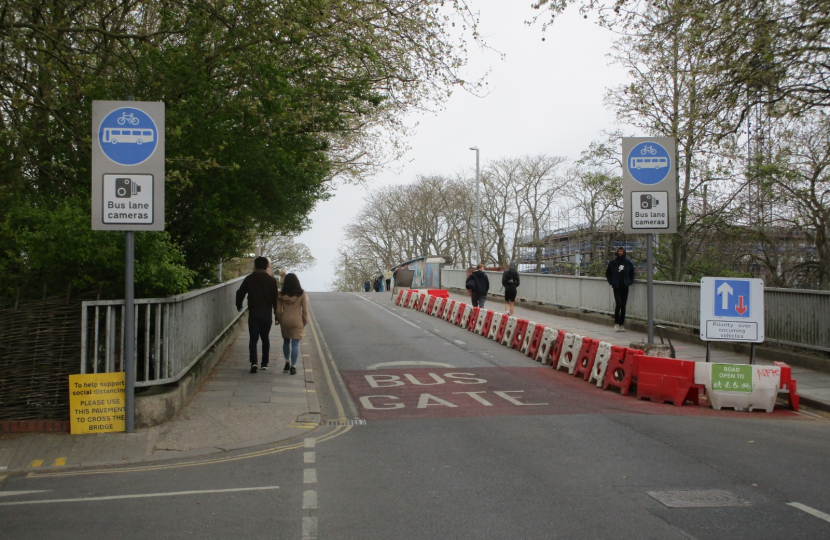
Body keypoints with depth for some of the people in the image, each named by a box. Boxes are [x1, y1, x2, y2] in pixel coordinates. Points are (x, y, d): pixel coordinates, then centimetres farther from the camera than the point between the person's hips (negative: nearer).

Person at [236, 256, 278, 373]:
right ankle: (265, 363, 17)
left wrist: (239, 306, 20)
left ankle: (253, 362, -19)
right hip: (267, 313, 1)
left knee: (253, 339, 0)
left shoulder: (249, 278, 1)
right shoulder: (271, 280, 0)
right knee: (265, 338, 15)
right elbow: (275, 298, 0)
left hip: (253, 313, -1)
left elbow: (240, 293, 2)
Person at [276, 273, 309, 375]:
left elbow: (278, 310, 1)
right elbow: (305, 310, -5)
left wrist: (280, 320, 15)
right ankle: (293, 366, 2)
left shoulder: (281, 295, -3)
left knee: (286, 341, 20)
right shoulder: (301, 294, -7)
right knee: (295, 344, 2)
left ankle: (287, 363, 25)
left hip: (285, 321, 2)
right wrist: (305, 321, 8)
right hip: (297, 321, -2)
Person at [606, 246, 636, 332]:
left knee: (623, 306, 5)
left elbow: (632, 273, 18)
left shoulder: (628, 263, 5)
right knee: (618, 304, -13)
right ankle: (616, 323, -2)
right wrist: (611, 282, 0)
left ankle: (621, 324, 13)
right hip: (616, 287, -2)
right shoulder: (613, 262, 0)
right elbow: (608, 273, 9)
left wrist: (630, 281, 5)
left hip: (625, 287, 3)